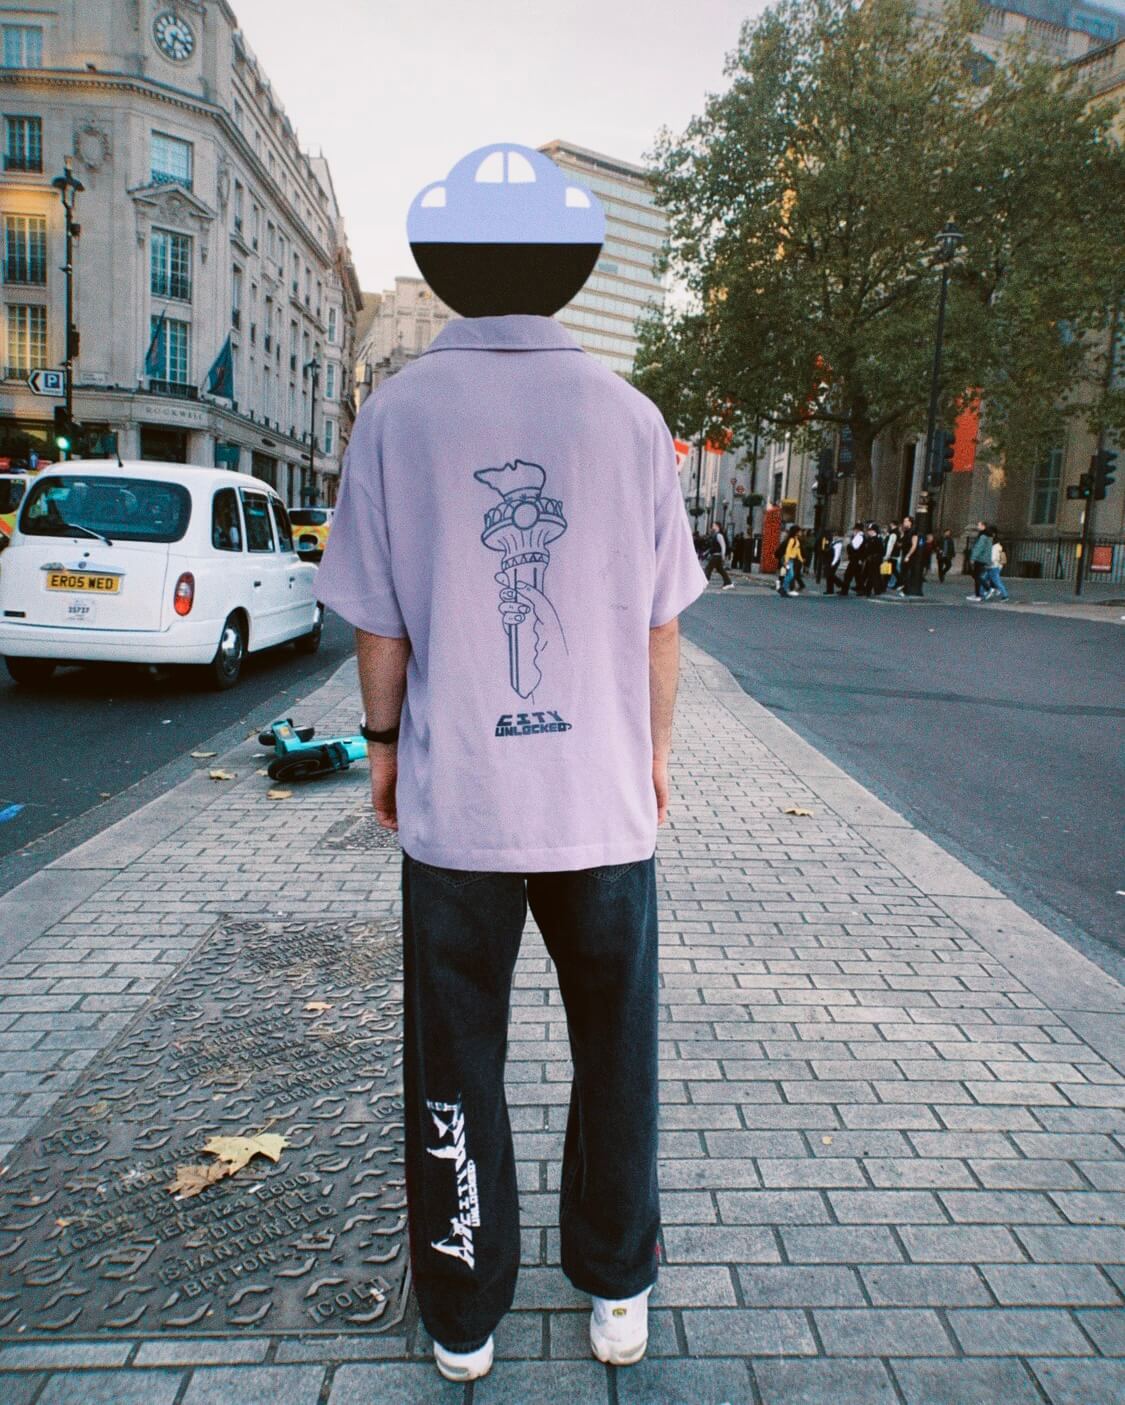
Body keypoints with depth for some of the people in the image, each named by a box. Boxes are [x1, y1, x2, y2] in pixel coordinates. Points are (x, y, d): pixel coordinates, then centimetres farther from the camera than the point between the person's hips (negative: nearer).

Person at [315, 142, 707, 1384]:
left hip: (454, 800, -1)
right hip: (602, 795, 1)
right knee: (613, 1055, 18)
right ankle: (616, 1294, 35)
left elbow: (380, 623, -2)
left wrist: (384, 744, 13)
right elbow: (659, 622, 2)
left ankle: (463, 1322, 32)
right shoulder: (627, 415, -1)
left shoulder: (400, 412, -4)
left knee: (455, 1068, 14)